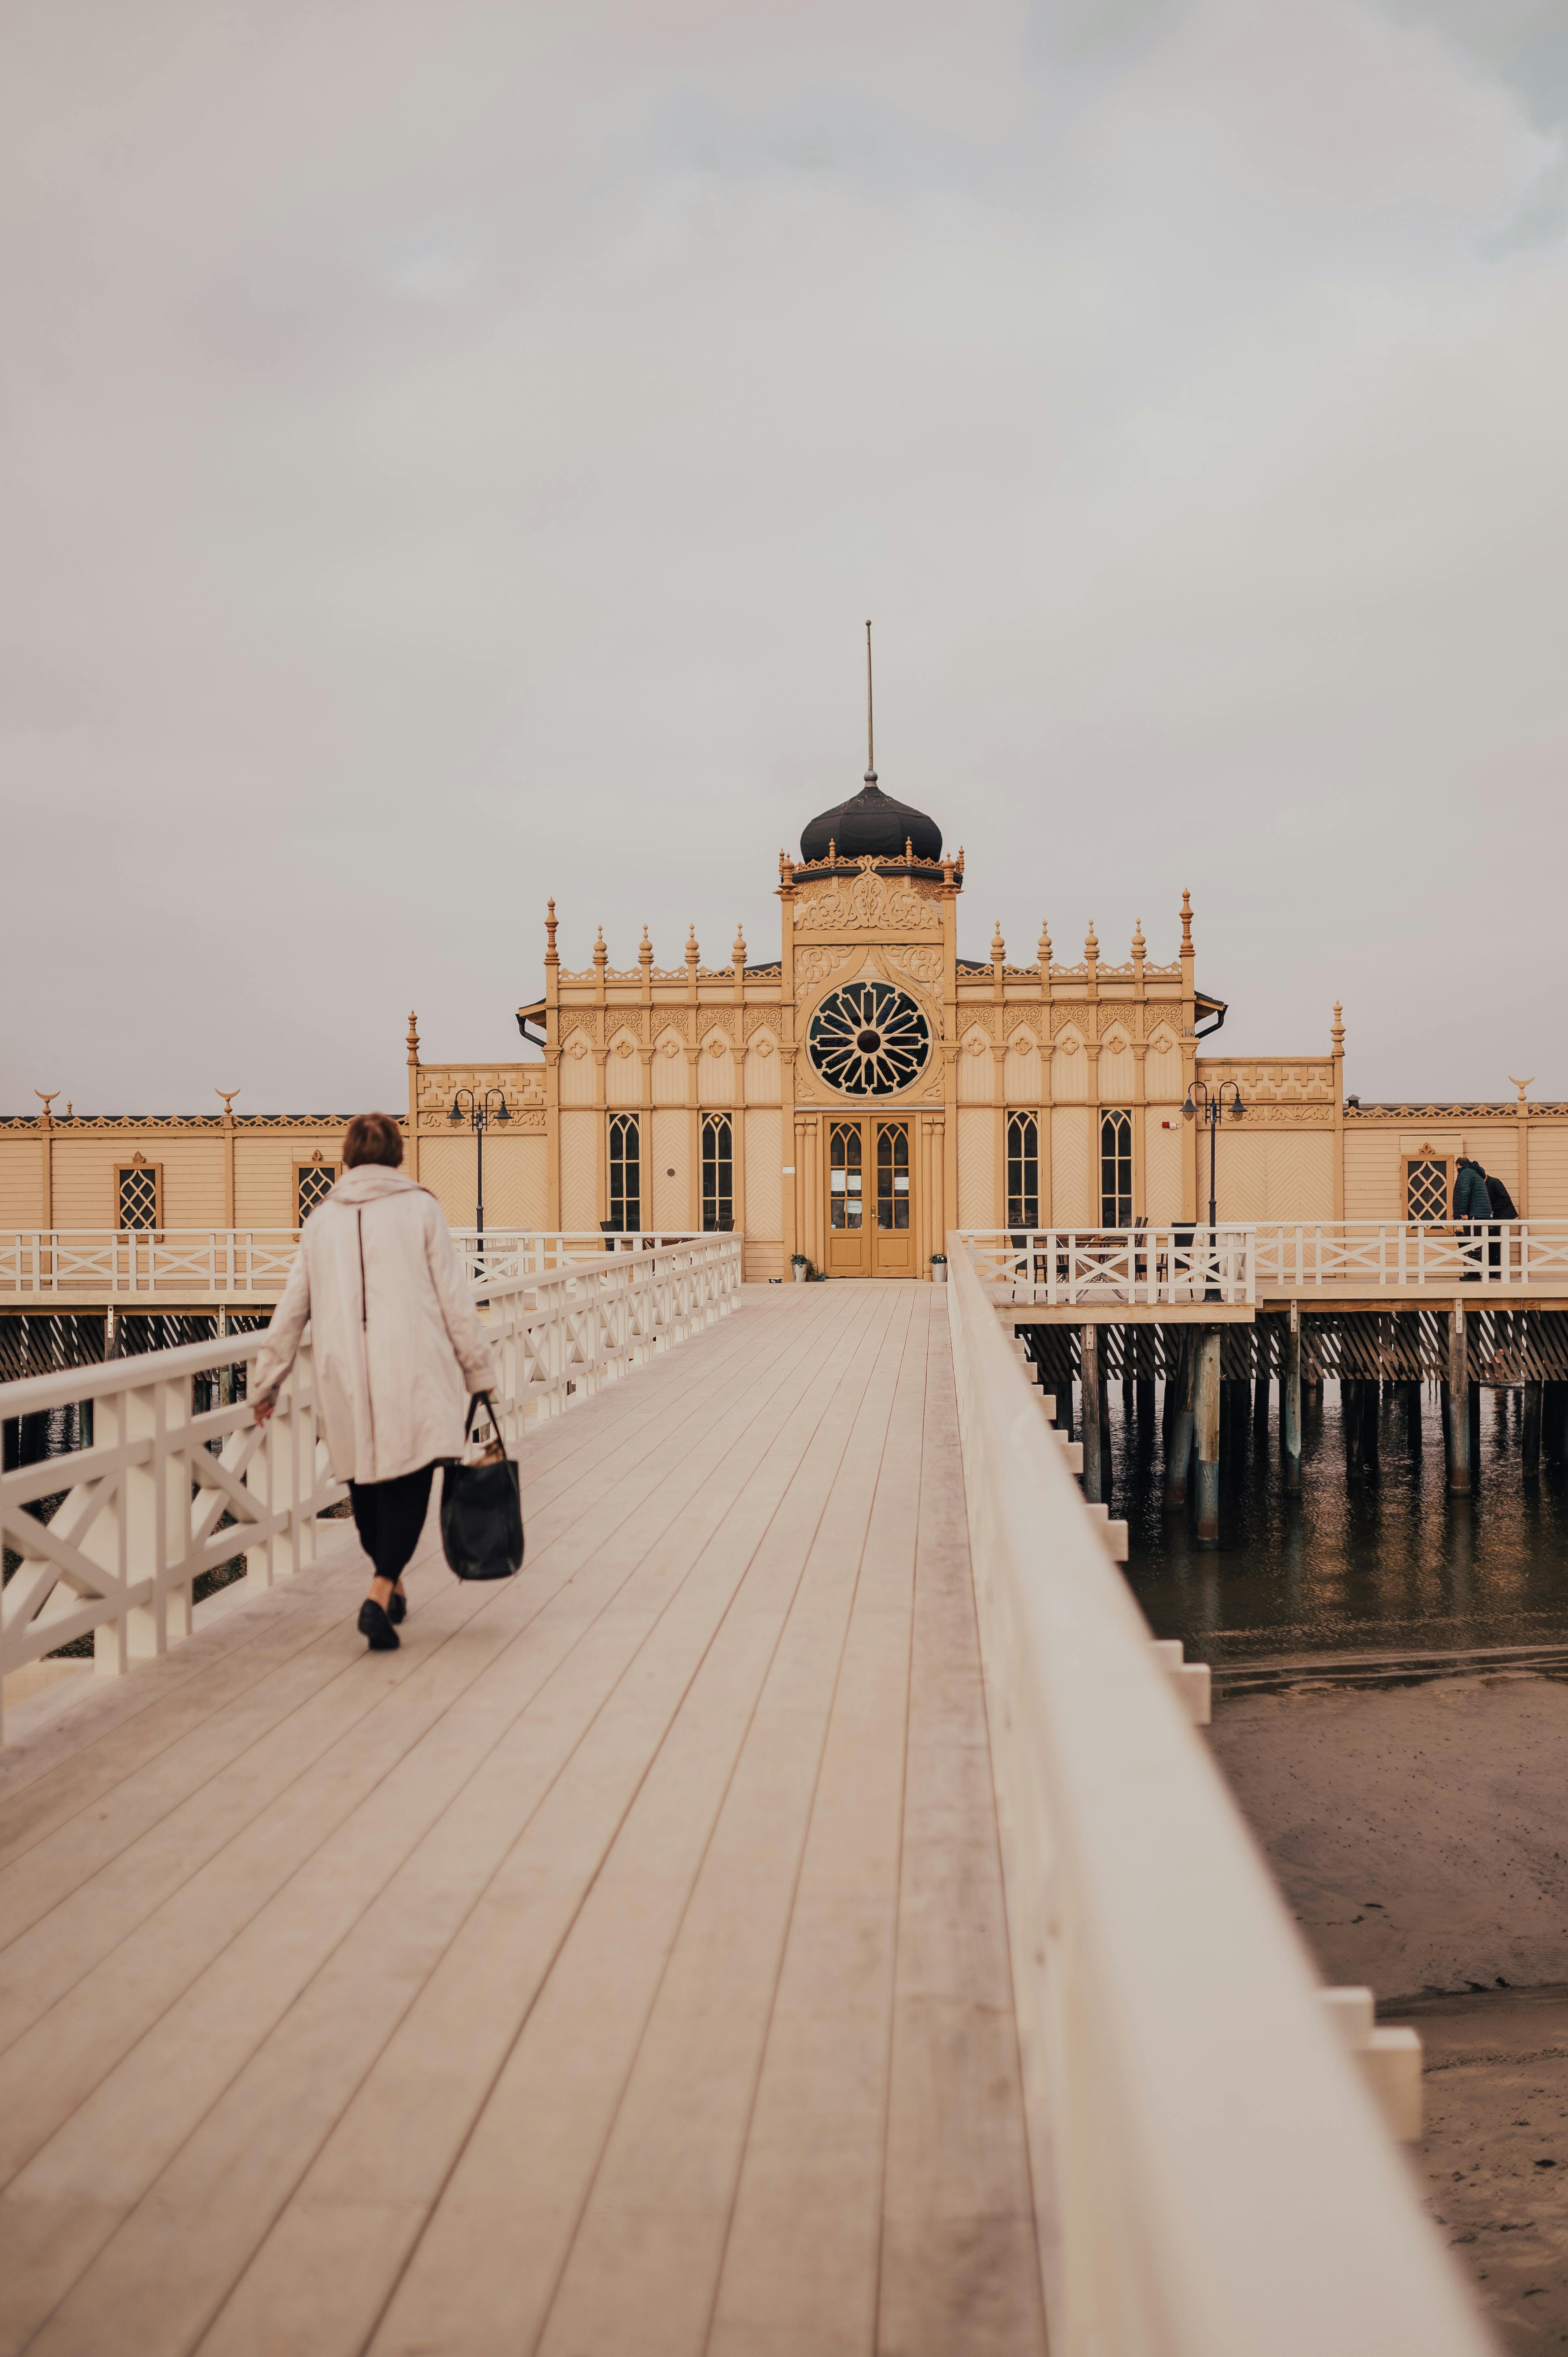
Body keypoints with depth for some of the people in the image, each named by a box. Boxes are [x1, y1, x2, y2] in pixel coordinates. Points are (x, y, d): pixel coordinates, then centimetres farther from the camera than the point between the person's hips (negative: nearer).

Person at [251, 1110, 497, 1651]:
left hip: (344, 1375, 3)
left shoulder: (322, 1218, 11)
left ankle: (391, 1584, 32)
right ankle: (380, 1594, -17)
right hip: (411, 1370, -3)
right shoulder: (419, 1208, 2)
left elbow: (292, 1308, 13)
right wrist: (478, 1370, 6)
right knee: (410, 1481, -1)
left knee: (366, 1481, 17)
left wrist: (268, 1382, 21)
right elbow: (453, 1298, 0)